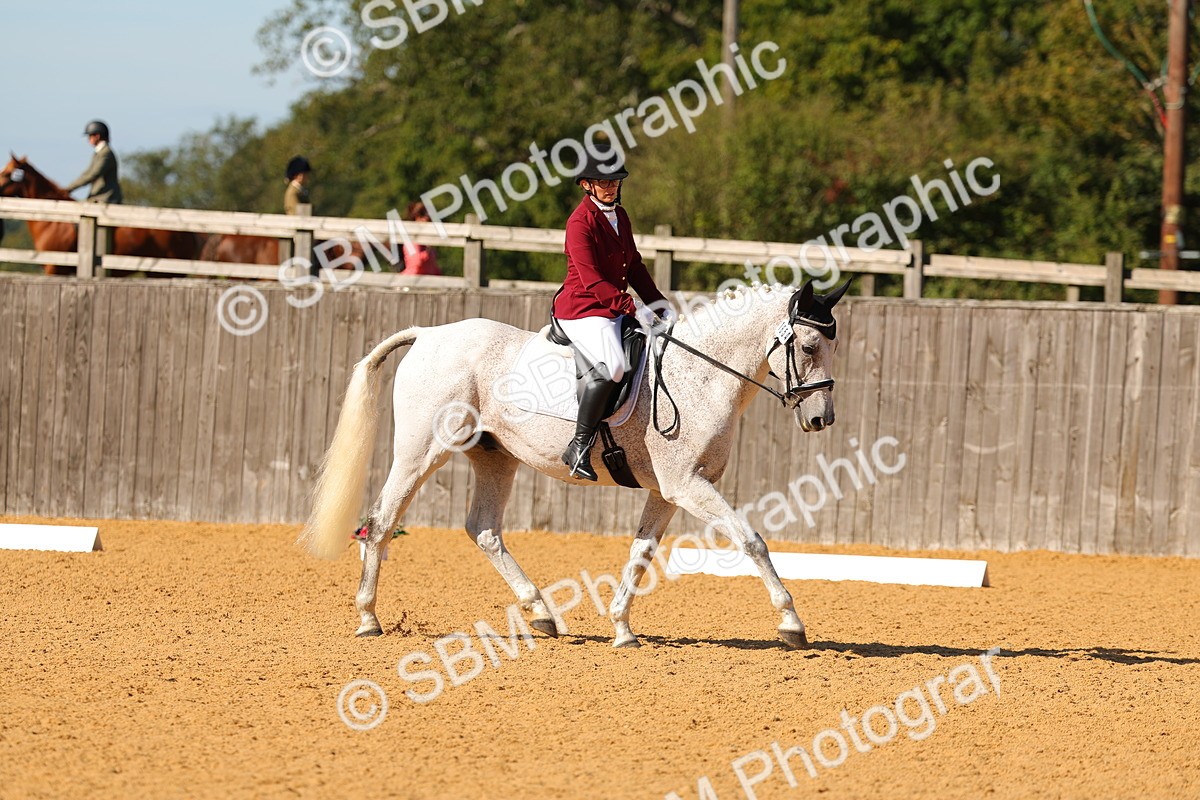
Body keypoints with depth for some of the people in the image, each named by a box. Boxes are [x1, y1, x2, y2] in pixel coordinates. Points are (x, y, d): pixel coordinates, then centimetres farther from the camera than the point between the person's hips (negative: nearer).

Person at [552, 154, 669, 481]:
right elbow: (591, 280, -19)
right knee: (612, 365, -33)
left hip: (615, 309, 9)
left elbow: (634, 265, 21)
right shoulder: (580, 222, -13)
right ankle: (579, 448, -30)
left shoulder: (620, 217, 15)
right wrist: (631, 307, -23)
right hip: (582, 309, -9)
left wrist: (657, 303, 9)